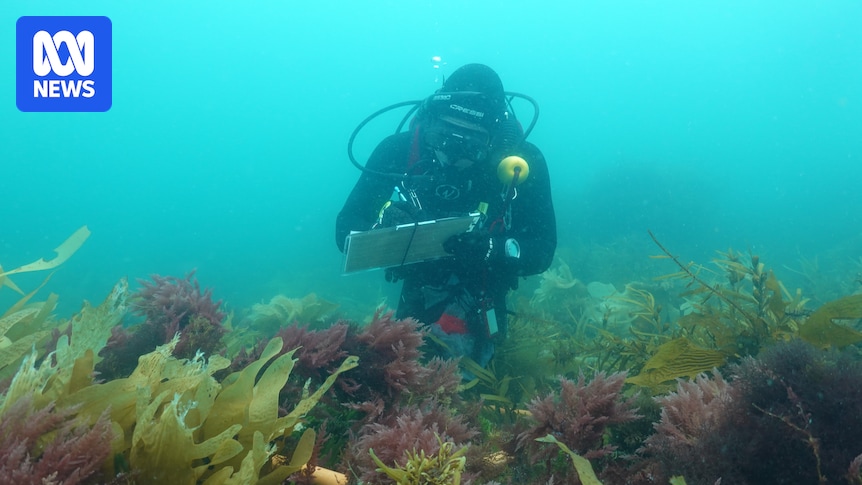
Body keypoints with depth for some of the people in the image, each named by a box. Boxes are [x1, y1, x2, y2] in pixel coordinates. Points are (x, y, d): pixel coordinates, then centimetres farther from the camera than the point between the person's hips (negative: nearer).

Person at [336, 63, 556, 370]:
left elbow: (542, 251, -19)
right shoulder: (398, 151, -21)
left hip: (481, 298, -1)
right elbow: (345, 230, -16)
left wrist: (492, 249, -40)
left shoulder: (521, 163, -21)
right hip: (418, 293, 2)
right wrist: (381, 227, -40)